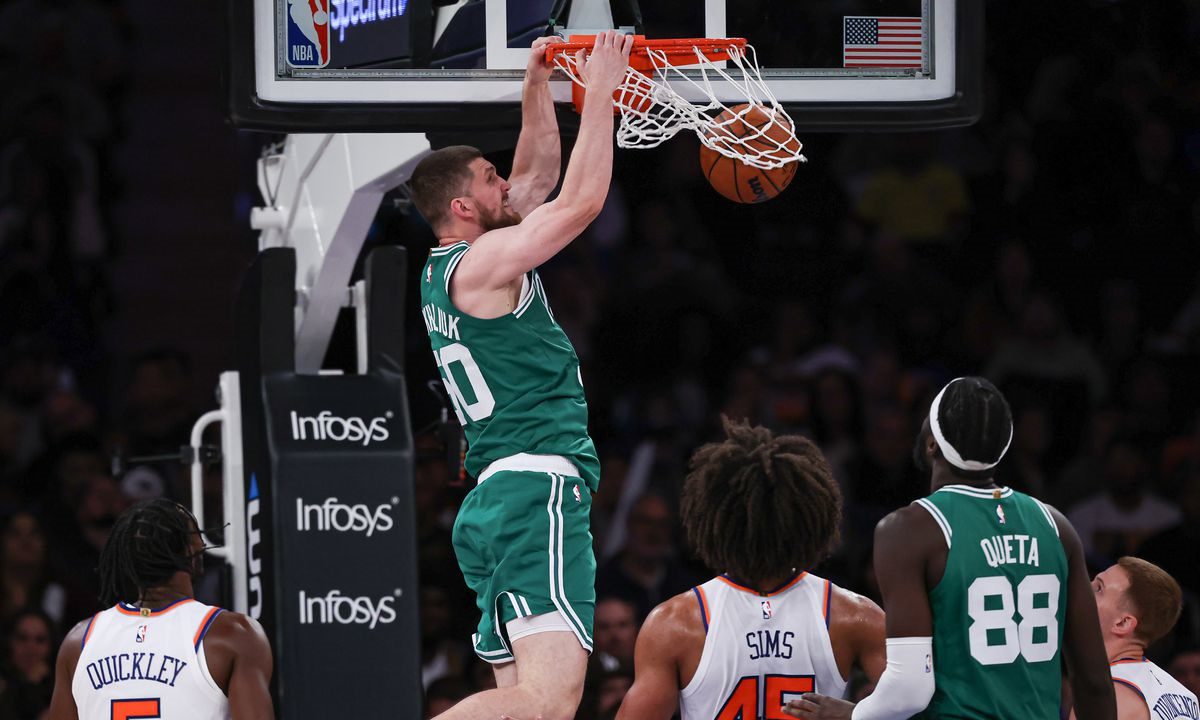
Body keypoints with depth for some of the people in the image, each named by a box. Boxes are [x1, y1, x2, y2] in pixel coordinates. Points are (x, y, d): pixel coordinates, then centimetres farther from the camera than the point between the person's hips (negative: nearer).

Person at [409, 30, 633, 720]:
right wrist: (600, 92, -3)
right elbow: (582, 201, -12)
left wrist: (539, 86, 25)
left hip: (492, 502, 11)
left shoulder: (450, 269, 20)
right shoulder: (480, 265, -7)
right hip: (538, 488, -11)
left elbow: (540, 180, 31)